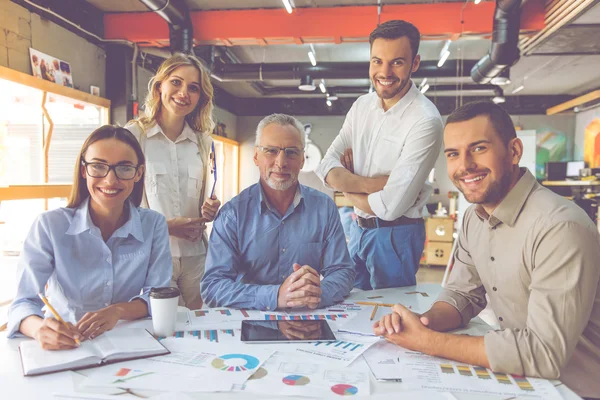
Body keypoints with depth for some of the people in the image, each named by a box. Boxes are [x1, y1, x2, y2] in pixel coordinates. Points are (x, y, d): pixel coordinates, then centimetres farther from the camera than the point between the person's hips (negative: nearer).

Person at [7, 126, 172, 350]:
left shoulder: (154, 225, -4)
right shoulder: (50, 226, -9)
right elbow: (24, 301, -12)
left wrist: (118, 311, -24)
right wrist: (39, 328, -34)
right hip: (63, 349, -1)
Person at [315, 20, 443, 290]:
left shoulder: (425, 121, -21)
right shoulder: (362, 106, 1)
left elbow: (391, 206, -24)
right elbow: (326, 168, -6)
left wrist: (347, 186, -7)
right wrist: (374, 184, -21)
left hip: (396, 236, -6)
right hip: (357, 229, 6)